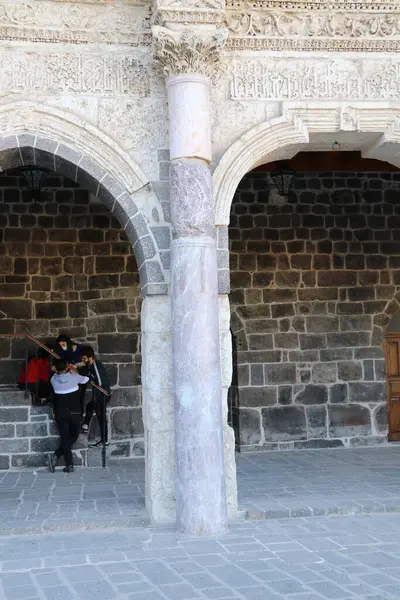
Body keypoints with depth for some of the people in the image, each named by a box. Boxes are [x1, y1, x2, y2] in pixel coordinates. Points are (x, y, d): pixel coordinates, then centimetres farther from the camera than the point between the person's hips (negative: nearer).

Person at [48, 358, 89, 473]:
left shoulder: (53, 380, -2)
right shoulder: (73, 377, -7)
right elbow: (86, 379, 11)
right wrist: (73, 370, 18)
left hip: (60, 413, 2)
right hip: (74, 412, -2)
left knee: (65, 438, 3)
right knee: (73, 436, 12)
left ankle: (69, 465, -6)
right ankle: (56, 455, -3)